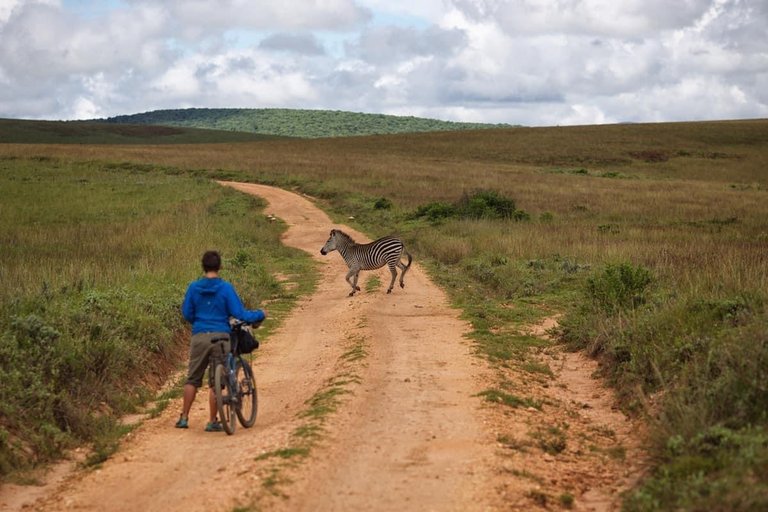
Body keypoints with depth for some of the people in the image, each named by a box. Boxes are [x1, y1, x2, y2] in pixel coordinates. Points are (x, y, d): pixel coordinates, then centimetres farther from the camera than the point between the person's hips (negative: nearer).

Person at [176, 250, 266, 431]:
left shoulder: (194, 287, 2)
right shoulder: (226, 287, -6)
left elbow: (186, 314, 8)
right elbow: (239, 313, -7)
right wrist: (260, 314, 8)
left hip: (199, 336, 2)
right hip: (220, 337, -2)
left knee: (192, 378, 12)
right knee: (215, 382, 3)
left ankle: (184, 418, 14)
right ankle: (212, 422, 7)